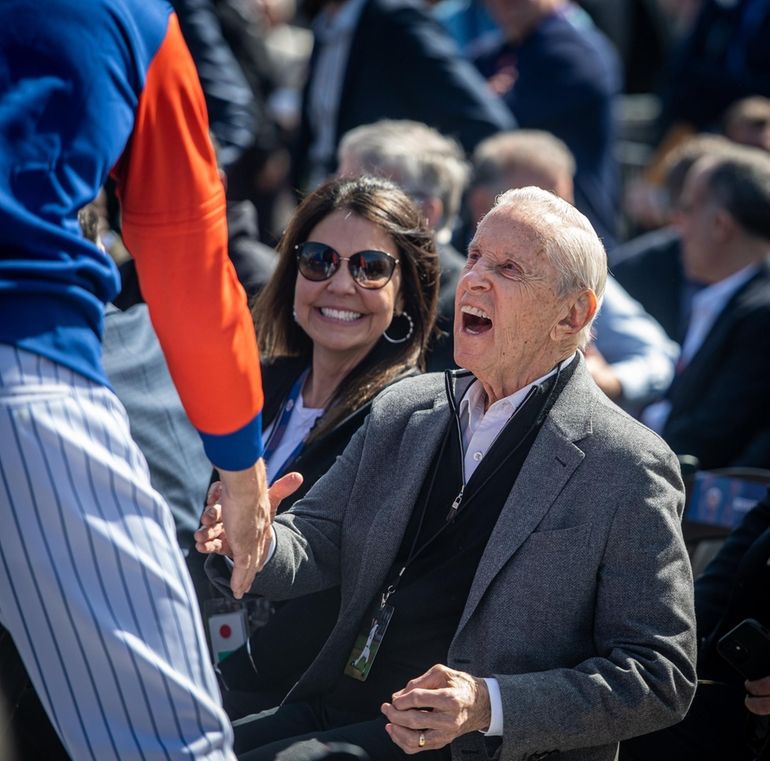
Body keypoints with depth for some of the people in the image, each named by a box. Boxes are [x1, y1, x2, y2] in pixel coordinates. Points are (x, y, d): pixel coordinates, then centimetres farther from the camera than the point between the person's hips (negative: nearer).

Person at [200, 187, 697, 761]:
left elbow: (659, 676, -9)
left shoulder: (629, 469, -8)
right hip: (332, 713, 6)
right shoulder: (402, 410, 12)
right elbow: (316, 546, 13)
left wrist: (489, 705, -21)